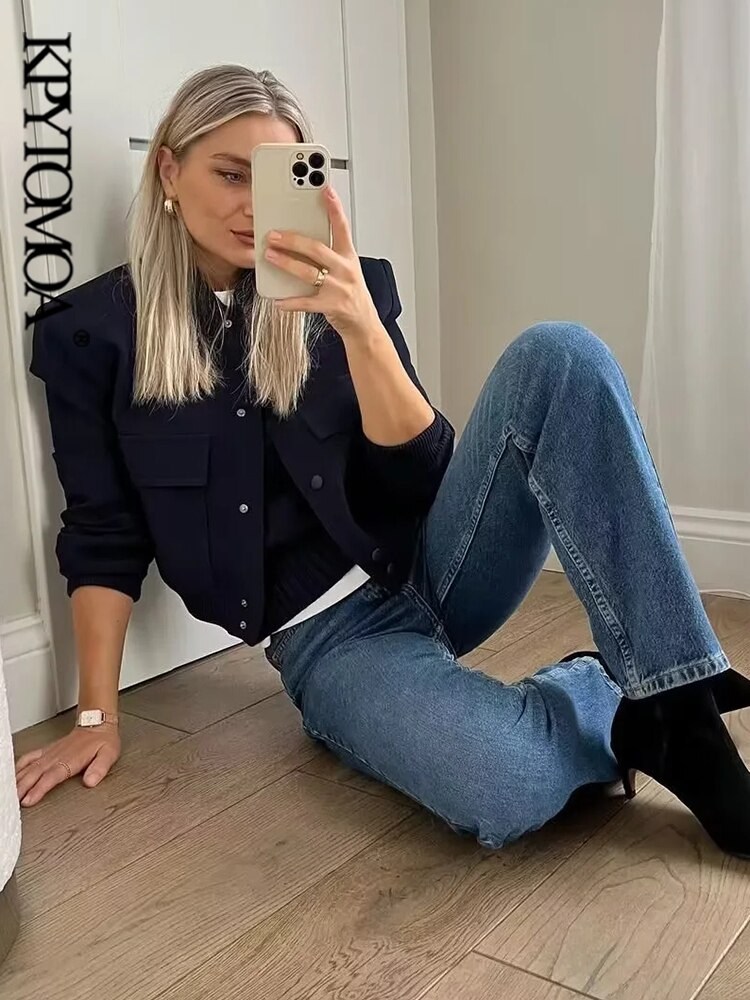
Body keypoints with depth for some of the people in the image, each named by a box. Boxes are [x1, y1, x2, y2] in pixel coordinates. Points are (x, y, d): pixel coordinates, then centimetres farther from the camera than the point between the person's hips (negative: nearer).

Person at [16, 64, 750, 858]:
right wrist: (97, 717, -2)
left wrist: (361, 327, -23)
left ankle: (676, 707, -20)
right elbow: (103, 532, 1)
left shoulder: (340, 292, 2)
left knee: (558, 356, -24)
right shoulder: (96, 331, -1)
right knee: (506, 791, -36)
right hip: (326, 636, -2)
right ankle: (609, 700, -1)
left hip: (430, 564, 3)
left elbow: (419, 477, -8)